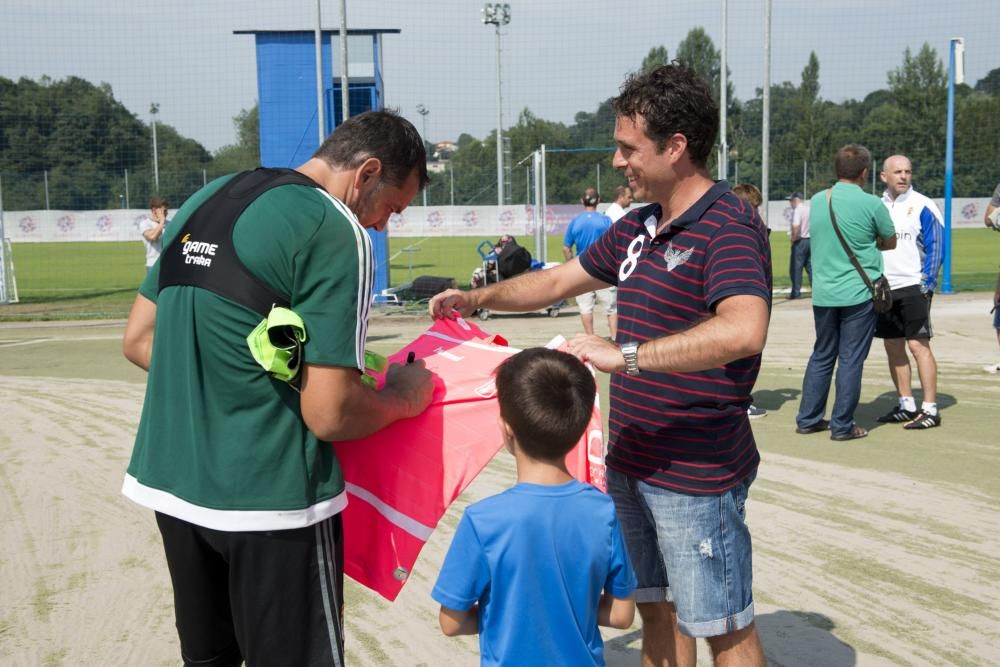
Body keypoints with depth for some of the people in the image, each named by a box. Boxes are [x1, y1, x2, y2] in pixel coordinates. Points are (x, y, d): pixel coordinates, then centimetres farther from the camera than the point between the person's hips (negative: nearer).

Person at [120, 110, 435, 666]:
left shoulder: (207, 198, 9)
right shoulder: (335, 230, -15)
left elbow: (138, 340, 15)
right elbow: (330, 415, -19)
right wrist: (404, 397, 0)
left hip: (171, 479, 8)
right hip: (270, 499, -7)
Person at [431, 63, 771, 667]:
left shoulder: (729, 227, -17)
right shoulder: (638, 227, 10)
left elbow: (744, 330, -35)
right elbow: (559, 281, 22)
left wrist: (626, 356, -37)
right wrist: (477, 298, 13)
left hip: (697, 474, -8)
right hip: (631, 460, 8)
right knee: (656, 612, 20)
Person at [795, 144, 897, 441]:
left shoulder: (817, 200, 5)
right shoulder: (871, 204, -9)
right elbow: (890, 243, 4)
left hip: (823, 294, 5)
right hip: (858, 294, -5)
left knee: (821, 356, 15)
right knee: (851, 360, 2)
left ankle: (808, 419, 19)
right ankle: (842, 426, 7)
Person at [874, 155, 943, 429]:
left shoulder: (922, 206, -5)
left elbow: (936, 247, -7)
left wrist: (926, 283, -14)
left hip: (913, 286, -6)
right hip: (883, 289, 6)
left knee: (918, 345, -8)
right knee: (893, 347, 9)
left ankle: (930, 410, -3)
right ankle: (907, 406, 20)